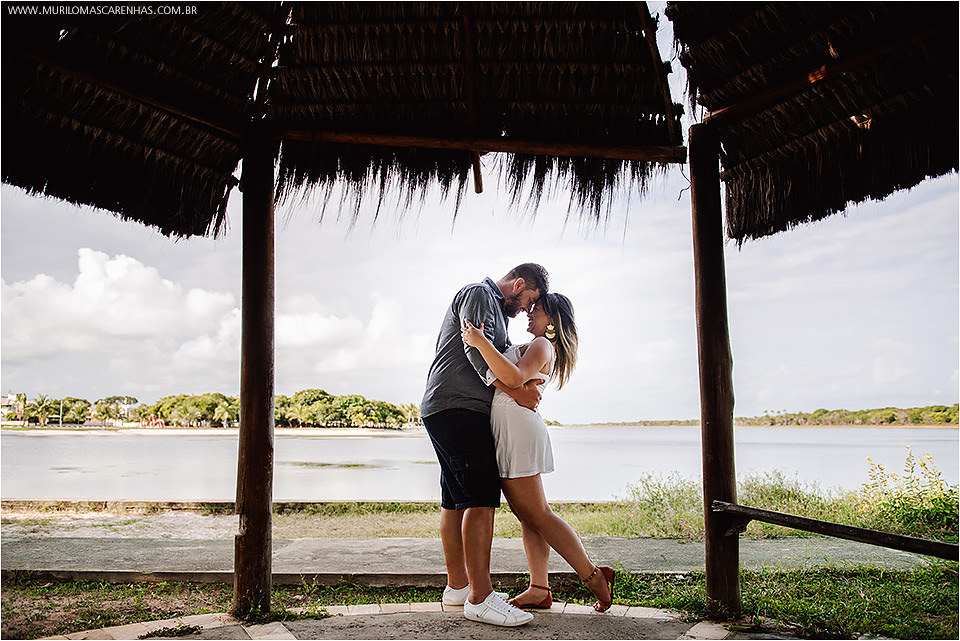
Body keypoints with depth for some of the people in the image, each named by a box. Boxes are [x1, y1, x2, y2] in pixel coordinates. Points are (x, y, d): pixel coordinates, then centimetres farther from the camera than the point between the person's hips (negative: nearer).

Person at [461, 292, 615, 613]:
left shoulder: (542, 345, -8)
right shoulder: (531, 348, 25)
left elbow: (514, 377, -26)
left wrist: (481, 342, -31)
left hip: (518, 429, -10)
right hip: (508, 434, 10)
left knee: (536, 514, -8)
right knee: (527, 514, 8)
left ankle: (594, 576, -3)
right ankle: (539, 589, 10)